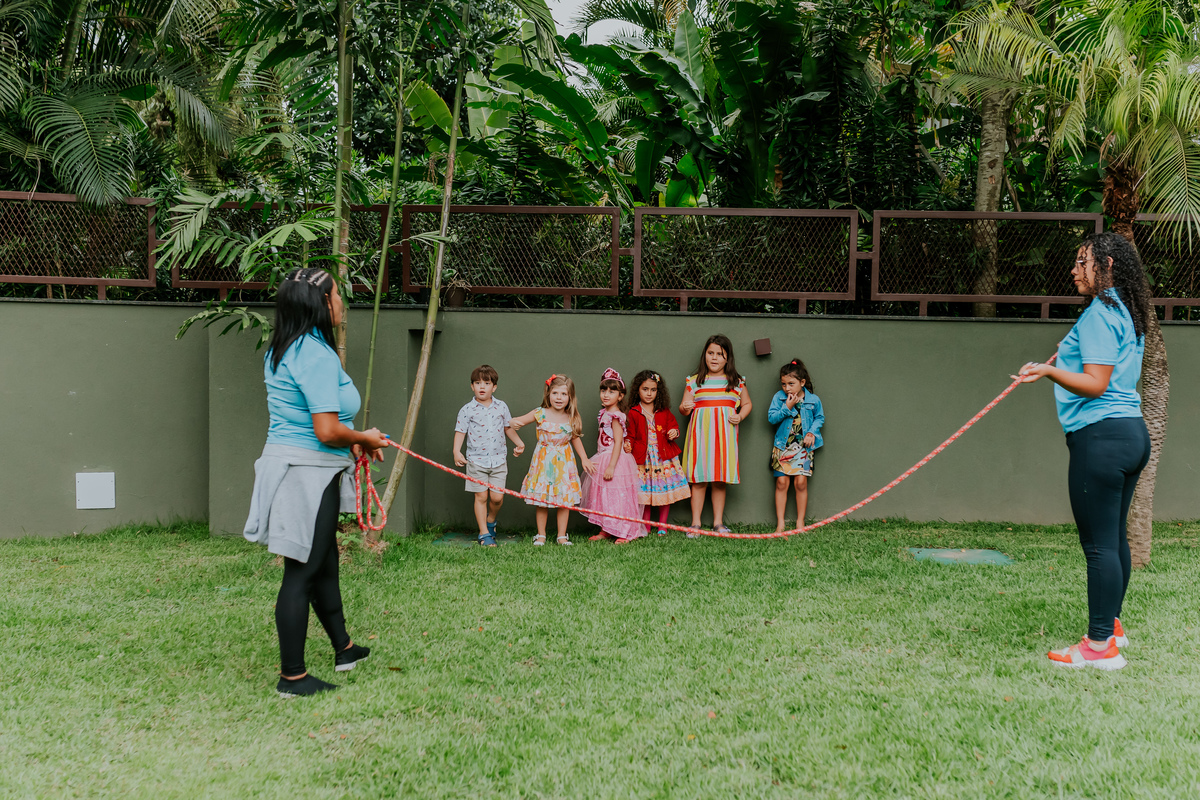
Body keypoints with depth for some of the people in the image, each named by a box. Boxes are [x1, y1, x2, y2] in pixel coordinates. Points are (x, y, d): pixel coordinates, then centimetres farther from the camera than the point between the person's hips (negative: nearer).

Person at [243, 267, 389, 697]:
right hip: (307, 473, -10)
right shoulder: (316, 355, -20)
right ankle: (292, 677, 7)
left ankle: (343, 648, 39)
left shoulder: (280, 351, 12)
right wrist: (363, 438, -6)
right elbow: (327, 431, -25)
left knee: (325, 562, 22)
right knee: (302, 572, -2)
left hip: (289, 463, 10)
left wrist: (351, 443, 17)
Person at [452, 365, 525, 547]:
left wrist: (518, 443, 12)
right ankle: (484, 534, 11)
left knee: (497, 497, -3)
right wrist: (456, 451, -17)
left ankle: (491, 521, 28)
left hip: (498, 459, 2)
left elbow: (508, 428, 19)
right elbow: (460, 431, -4)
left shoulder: (501, 407, 6)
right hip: (476, 460, -2)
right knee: (481, 497, 1)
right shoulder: (467, 410, -2)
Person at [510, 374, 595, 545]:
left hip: (564, 463, 2)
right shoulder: (540, 414, -8)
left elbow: (575, 438, 12)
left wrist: (584, 459, 9)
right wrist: (513, 423, -26)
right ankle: (541, 535, 17)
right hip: (543, 461, -2)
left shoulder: (571, 418, -2)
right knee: (541, 500, 4)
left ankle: (562, 535, 17)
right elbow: (517, 421, -2)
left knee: (565, 499, 4)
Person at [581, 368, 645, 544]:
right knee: (604, 496, 12)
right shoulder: (605, 413, 11)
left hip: (614, 460, -9)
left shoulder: (615, 416, -16)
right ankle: (606, 530, 20)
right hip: (603, 460, 9)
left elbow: (618, 442, -20)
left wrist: (611, 466, -24)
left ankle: (625, 533, 4)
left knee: (617, 496, -4)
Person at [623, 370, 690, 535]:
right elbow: (631, 434, 6)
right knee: (645, 491, 0)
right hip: (643, 457, -1)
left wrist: (674, 432, -6)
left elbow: (673, 424, 16)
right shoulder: (633, 413, 2)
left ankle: (662, 526, 14)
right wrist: (627, 444, -12)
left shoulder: (664, 411, 7)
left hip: (664, 456, 2)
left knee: (665, 489, 3)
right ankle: (646, 526, 12)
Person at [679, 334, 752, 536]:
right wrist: (684, 408, -15)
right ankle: (695, 523, 3)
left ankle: (718, 522, 13)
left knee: (720, 481, 4)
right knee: (699, 479, -3)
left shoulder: (737, 381, 9)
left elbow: (747, 403, 19)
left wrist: (740, 416, -1)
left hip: (724, 434, 1)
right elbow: (683, 408, 9)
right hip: (700, 433, -1)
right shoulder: (694, 381, 7)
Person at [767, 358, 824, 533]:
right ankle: (780, 523, 3)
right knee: (781, 482, -3)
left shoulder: (813, 400, -3)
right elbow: (771, 417, -6)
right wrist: (787, 407, -17)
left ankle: (800, 522, 7)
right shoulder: (779, 397, -2)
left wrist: (812, 432, -4)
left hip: (803, 447, 0)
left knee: (800, 482, -5)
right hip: (782, 446, 0)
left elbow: (820, 417, 11)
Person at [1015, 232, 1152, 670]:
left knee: (1099, 543, -8)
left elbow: (1096, 384, -19)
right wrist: (1071, 355, 40)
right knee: (1114, 538, 18)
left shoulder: (1098, 315, -12)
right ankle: (1111, 625, 28)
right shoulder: (1126, 314, 18)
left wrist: (1050, 370, -32)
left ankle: (1100, 645, -4)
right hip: (1131, 432, 11)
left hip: (1101, 436, -11)